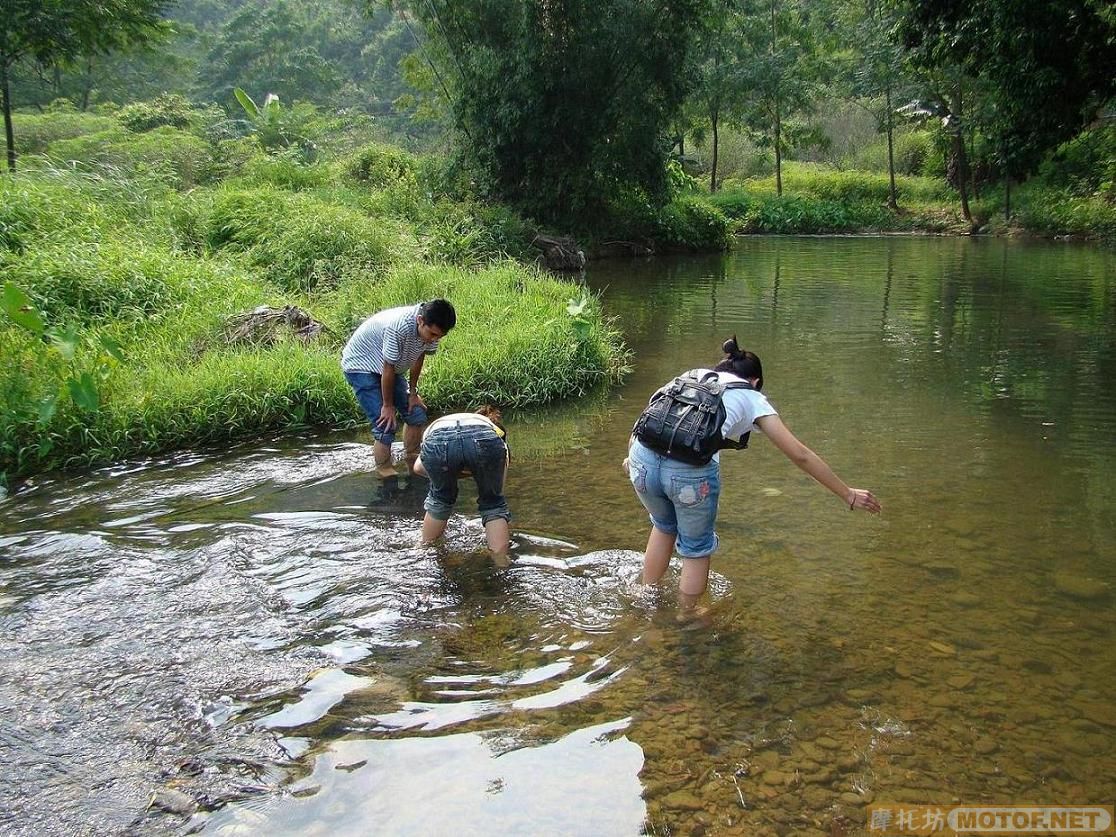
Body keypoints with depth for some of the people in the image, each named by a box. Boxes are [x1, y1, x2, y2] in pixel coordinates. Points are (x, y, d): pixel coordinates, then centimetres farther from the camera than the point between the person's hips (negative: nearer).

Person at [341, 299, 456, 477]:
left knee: (416, 414, 5)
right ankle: (385, 473, 0)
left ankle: (413, 462, 22)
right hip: (360, 365, -7)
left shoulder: (431, 328, -17)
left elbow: (419, 356, 1)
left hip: (388, 366, 8)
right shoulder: (399, 327, -39)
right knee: (385, 425, -15)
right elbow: (388, 369, -28)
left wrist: (413, 392, 5)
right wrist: (388, 405, -18)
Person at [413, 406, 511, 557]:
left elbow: (419, 468, 34)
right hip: (484, 441, -1)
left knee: (440, 498, 31)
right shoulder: (497, 430, 43)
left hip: (438, 442, 2)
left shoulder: (438, 423, 47)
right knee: (493, 503, 23)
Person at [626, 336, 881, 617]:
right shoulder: (752, 398, 20)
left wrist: (632, 456, 40)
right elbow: (800, 455, 20)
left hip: (643, 458, 4)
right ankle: (686, 619, 36)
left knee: (664, 525, 34)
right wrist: (848, 495, 26)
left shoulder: (694, 375, 30)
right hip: (691, 470, -4)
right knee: (697, 548, 23)